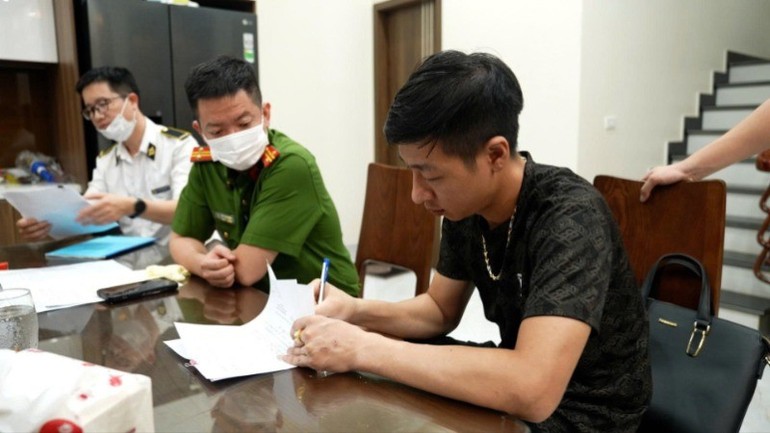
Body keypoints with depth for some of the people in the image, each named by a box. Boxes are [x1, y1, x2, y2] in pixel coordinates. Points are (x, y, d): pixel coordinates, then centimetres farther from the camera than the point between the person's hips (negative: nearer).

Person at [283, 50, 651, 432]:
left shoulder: (570, 220, -30)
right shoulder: (465, 205, -8)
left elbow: (531, 391, -41)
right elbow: (441, 309, 5)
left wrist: (363, 349, -35)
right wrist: (356, 311, -14)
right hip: (514, 383, 6)